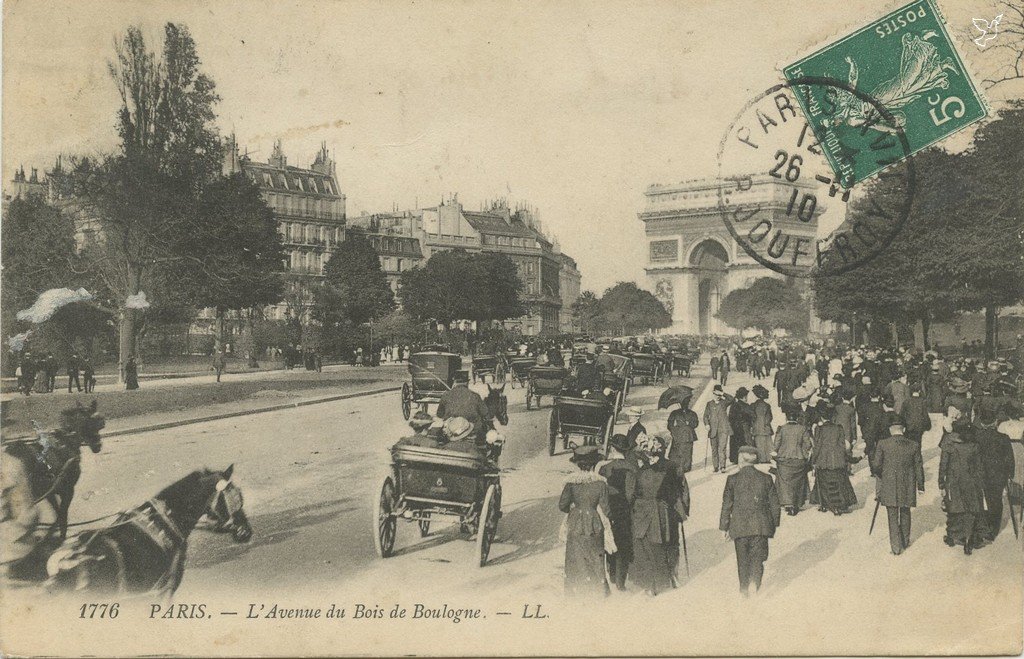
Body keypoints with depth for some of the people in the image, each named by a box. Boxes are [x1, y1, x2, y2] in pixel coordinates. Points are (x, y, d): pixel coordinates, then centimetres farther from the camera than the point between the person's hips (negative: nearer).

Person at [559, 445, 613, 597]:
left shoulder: (571, 482, -9)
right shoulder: (600, 482, -11)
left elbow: (562, 505, -6)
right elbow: (605, 509, -8)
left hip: (575, 527, 0)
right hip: (594, 527, 0)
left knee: (575, 561, 12)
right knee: (595, 560, 15)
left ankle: (574, 591, 17)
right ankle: (599, 591, 22)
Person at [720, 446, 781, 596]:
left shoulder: (733, 479, -3)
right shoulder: (766, 479, 2)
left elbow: (726, 505, -1)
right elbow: (775, 505, 6)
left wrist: (724, 527, 8)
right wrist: (774, 524, 17)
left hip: (740, 527, -1)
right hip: (760, 526, 1)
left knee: (742, 559, 13)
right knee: (758, 556, 8)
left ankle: (744, 588, 18)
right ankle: (755, 581, -14)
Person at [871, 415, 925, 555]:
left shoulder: (882, 444, -12)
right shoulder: (914, 446, -6)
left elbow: (876, 465, -8)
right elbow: (919, 467, 2)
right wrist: (920, 485, 15)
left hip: (889, 487, -2)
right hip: (907, 488, 2)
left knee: (893, 517, 7)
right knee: (905, 514, 22)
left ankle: (896, 546, 9)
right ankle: (905, 541, 35)